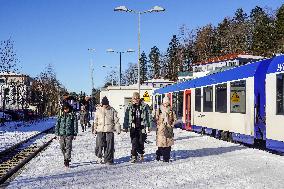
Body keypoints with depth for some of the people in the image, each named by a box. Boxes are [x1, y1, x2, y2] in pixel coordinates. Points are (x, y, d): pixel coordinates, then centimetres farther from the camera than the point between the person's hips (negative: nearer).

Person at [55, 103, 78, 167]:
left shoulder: (73, 115, 4)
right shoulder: (61, 116, 9)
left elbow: (75, 125, 5)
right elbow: (57, 125, 12)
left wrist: (75, 134, 1)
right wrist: (57, 134, 6)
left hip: (69, 134, -3)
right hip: (61, 134, 3)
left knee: (68, 147, -10)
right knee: (62, 147, 6)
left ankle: (67, 161, -8)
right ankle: (66, 158, 26)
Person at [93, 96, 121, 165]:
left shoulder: (112, 110, 4)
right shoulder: (98, 110, 8)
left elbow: (116, 120, 6)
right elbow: (95, 121, 16)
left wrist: (118, 129, 2)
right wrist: (94, 129, 15)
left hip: (110, 130, -1)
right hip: (100, 130, 1)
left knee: (109, 146, -2)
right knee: (99, 144, -7)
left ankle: (108, 160, 8)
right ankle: (99, 156, 17)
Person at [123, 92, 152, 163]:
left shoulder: (144, 106, 2)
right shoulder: (130, 107, 7)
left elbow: (148, 116, 3)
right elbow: (126, 118, 11)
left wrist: (148, 126, -3)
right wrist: (125, 127, 8)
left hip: (142, 127, -1)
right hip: (133, 128, 1)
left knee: (141, 141, 3)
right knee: (134, 142, -6)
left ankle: (141, 153, 26)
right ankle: (134, 156, 0)